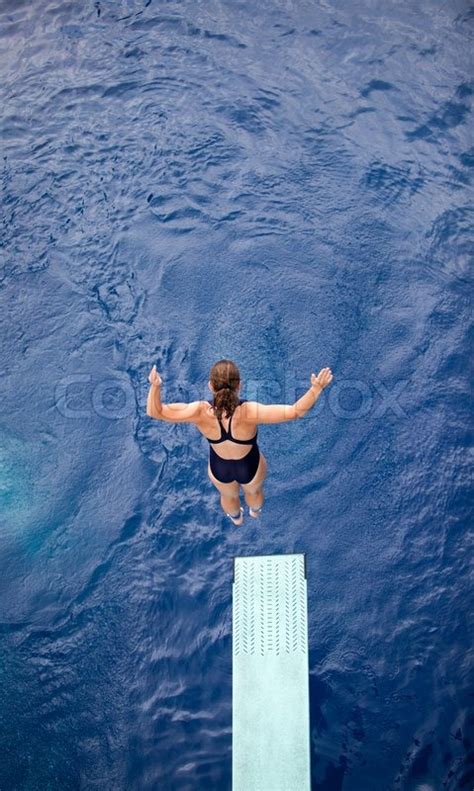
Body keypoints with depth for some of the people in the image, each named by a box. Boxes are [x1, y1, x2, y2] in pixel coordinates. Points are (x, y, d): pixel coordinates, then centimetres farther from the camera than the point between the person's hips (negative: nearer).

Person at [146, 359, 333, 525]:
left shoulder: (201, 412, -38)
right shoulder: (249, 413, -42)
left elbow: (155, 411, -33)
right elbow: (295, 411, -40)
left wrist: (155, 386, -33)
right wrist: (316, 388, -38)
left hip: (219, 469, 1)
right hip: (250, 467, -1)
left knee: (229, 495, 39)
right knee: (254, 490, 38)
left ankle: (236, 517, 73)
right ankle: (255, 510, 73)